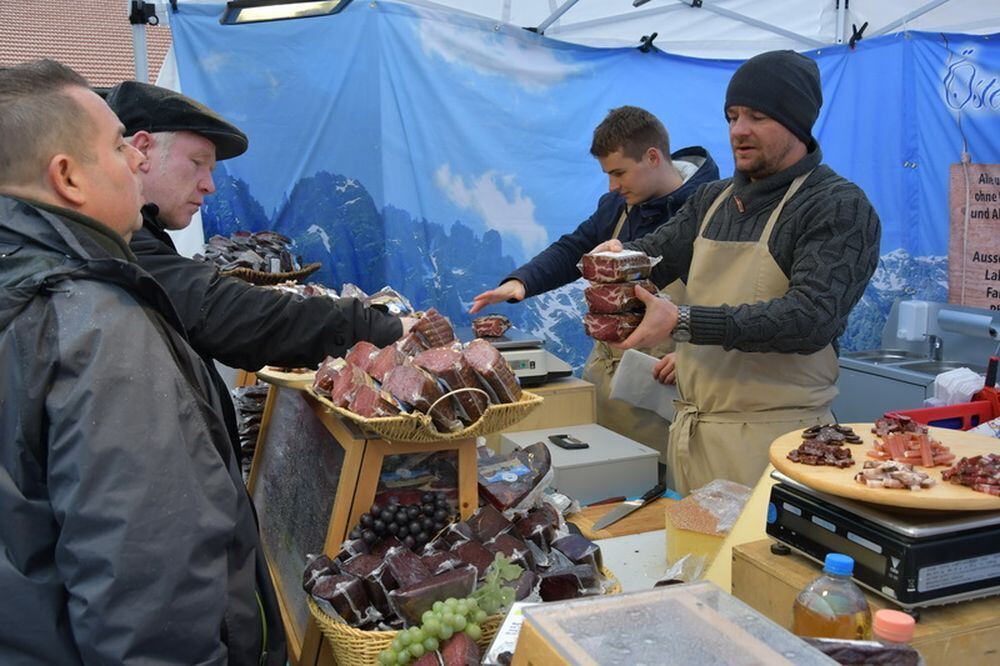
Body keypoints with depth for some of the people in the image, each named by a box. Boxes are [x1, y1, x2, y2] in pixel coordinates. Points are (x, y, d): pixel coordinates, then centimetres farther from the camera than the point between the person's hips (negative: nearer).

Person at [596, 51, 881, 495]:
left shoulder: (839, 207, -10)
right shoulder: (713, 200, 12)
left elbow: (810, 317, -22)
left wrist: (684, 322, -28)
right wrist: (616, 256, -9)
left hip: (774, 438, -6)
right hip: (690, 428, 7)